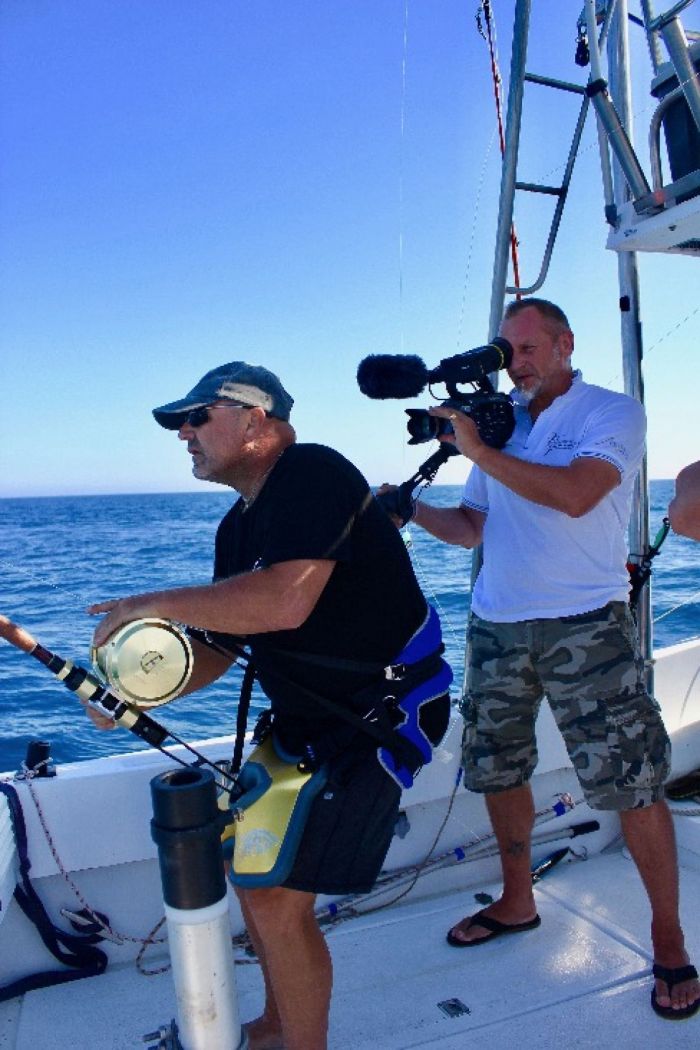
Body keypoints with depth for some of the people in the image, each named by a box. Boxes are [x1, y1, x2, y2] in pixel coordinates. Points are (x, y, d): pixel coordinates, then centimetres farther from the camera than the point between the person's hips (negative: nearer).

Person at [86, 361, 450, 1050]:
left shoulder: (311, 473, -20)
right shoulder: (239, 527, 9)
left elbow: (285, 601, -34)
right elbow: (216, 646, 12)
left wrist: (154, 604, -22)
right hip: (307, 719, 10)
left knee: (277, 897, -7)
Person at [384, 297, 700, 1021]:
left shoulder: (612, 412, -3)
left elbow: (575, 496, -22)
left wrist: (479, 451, -20)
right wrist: (411, 511, -2)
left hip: (584, 626, -5)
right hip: (496, 627, 6)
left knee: (632, 783, -1)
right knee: (496, 770, 14)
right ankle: (516, 903, 35)